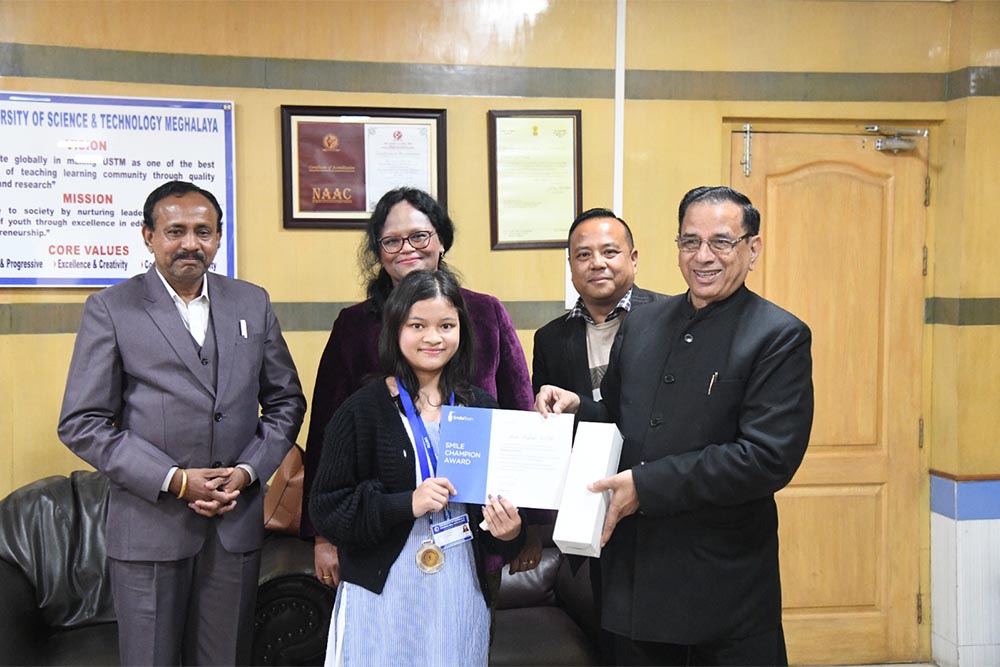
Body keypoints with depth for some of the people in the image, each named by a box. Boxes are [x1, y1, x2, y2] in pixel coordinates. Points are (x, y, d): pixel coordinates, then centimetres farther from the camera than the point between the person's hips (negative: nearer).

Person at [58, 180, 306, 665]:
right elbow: (81, 424, -6)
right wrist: (174, 480, -13)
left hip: (238, 523, 3)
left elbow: (286, 401, 10)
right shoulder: (110, 308, -2)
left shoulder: (252, 303, 7)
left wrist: (248, 471, -5)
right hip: (148, 526, -2)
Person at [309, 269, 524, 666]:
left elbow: (501, 493, 12)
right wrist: (406, 504, -20)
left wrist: (509, 531, -10)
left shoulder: (481, 409, 3)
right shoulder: (362, 409, -6)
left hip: (462, 592, 3)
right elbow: (326, 508, -7)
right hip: (382, 594, -2)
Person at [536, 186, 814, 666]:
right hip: (633, 574, 5)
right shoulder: (641, 324, 7)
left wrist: (647, 485, -21)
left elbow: (769, 458, -20)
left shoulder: (780, 337, -10)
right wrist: (576, 408, -4)